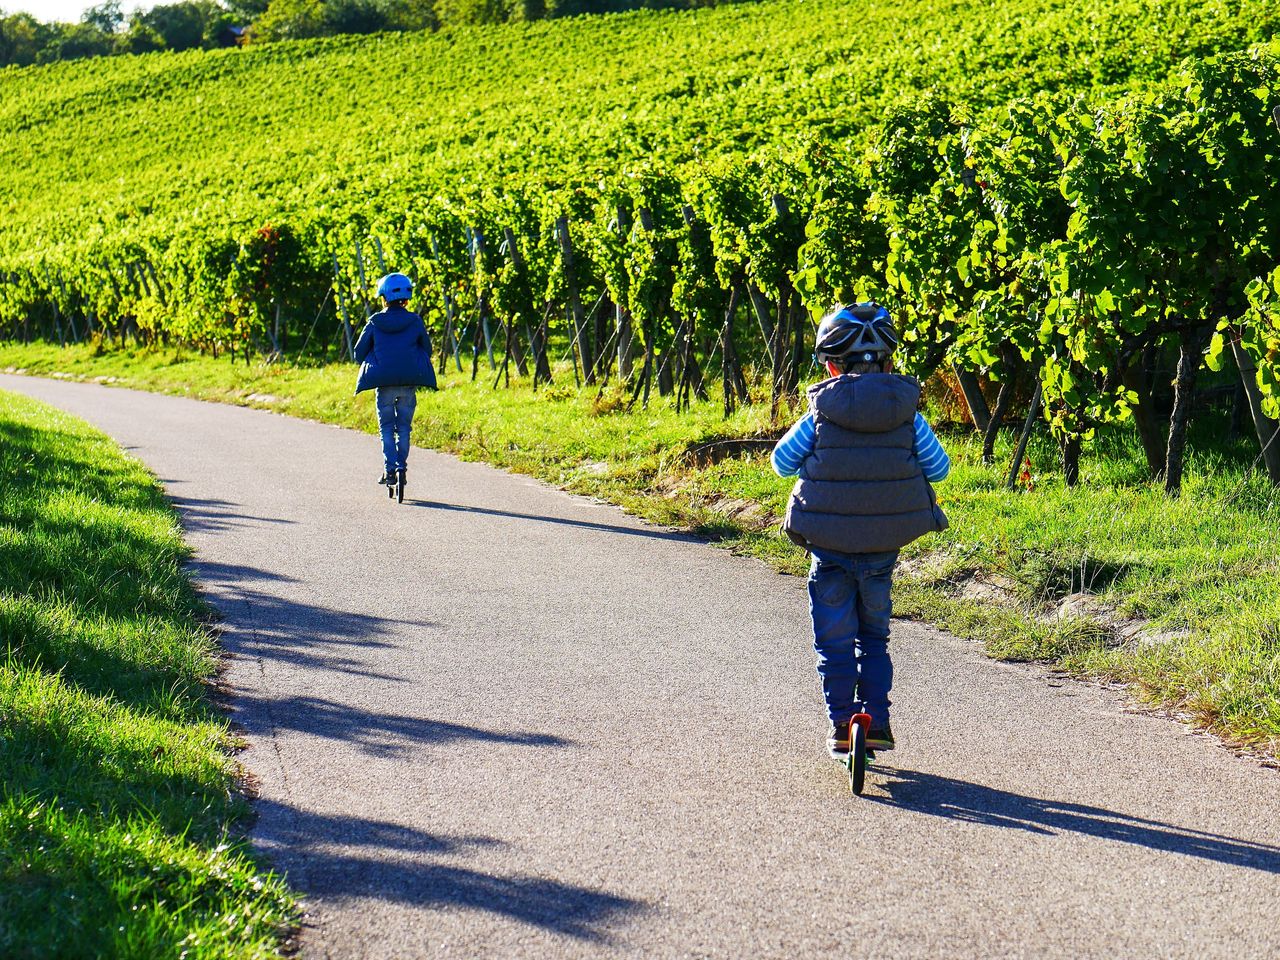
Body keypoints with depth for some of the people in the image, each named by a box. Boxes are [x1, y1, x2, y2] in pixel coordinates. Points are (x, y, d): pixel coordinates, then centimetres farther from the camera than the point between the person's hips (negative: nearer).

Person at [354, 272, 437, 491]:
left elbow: (359, 352, 7)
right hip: (409, 382, 1)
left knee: (387, 428, 7)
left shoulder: (374, 323, 1)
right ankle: (401, 466, 8)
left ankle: (390, 469, -5)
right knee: (404, 427, 14)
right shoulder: (415, 322, 2)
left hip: (384, 382, -1)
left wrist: (371, 366, 25)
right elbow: (427, 350, 11)